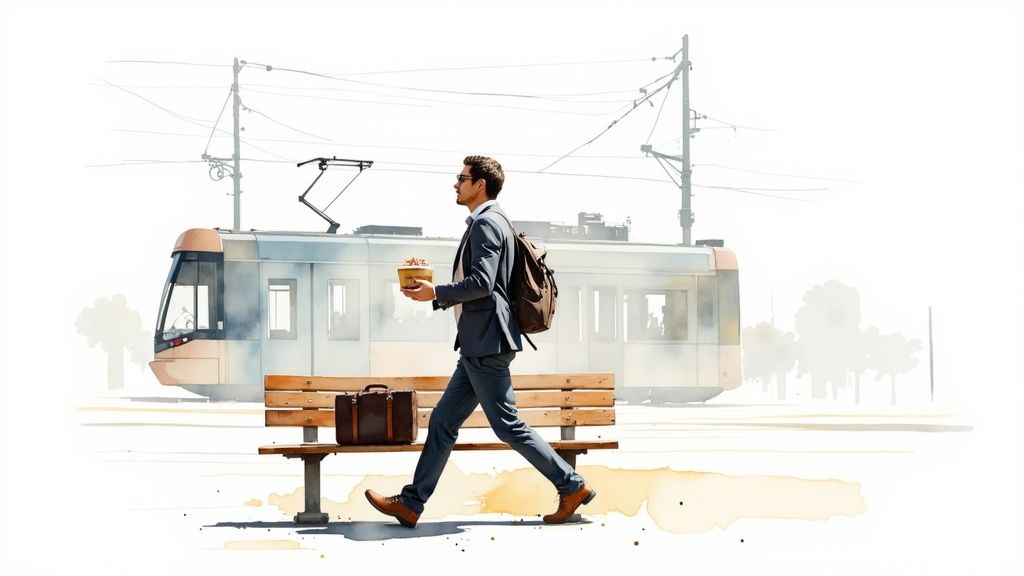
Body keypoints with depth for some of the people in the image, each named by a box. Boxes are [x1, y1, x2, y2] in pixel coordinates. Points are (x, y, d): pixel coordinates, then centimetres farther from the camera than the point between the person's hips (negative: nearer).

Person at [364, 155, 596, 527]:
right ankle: (410, 504, 9)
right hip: (478, 344, 11)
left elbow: (482, 282, -22)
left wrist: (436, 293, -12)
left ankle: (572, 487, 1)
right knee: (443, 421, 8)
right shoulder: (486, 223, 20)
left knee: (507, 425, -6)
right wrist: (437, 289, 15)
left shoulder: (486, 223, -12)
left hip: (487, 343, -11)